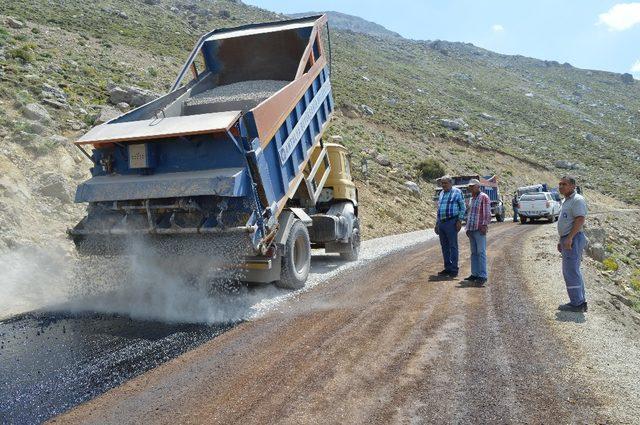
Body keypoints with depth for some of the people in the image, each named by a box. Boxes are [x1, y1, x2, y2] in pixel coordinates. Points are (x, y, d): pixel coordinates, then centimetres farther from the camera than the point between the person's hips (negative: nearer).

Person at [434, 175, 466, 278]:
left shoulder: (457, 192, -2)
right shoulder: (441, 193, 18)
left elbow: (463, 208, -2)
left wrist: (459, 221, -11)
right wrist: (437, 223, 19)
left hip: (451, 222, -7)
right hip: (441, 223, 7)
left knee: (453, 246, -4)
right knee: (444, 246, 9)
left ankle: (454, 269, 0)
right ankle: (447, 268, 16)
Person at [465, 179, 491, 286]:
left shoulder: (484, 197, -4)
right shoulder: (472, 199, 20)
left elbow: (488, 213, -10)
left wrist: (484, 225, -17)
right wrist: (467, 228, 20)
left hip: (479, 229, -8)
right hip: (471, 230, 8)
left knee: (481, 252, -10)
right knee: (474, 253, 9)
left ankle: (482, 276, -10)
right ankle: (475, 274, 13)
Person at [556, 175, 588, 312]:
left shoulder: (577, 200, -12)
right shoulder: (567, 201, 19)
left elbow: (580, 220, -22)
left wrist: (569, 238, -26)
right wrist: (561, 240, 22)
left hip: (573, 239, -11)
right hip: (568, 240, 11)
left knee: (571, 271, -8)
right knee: (574, 271, 14)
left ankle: (576, 303, -3)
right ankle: (580, 302, 21)